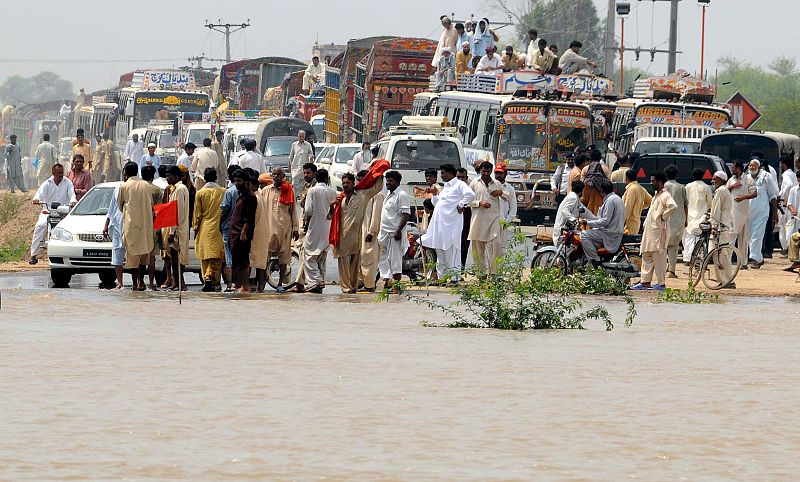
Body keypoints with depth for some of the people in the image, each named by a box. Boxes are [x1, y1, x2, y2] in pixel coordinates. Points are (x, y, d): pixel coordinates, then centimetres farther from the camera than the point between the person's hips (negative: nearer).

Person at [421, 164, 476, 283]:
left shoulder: (459, 185, -4)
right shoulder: (445, 187, 23)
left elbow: (470, 195, -21)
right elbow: (436, 204, 31)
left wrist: (461, 205, -16)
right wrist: (435, 195, 14)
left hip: (451, 222, -9)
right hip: (439, 222, 9)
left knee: (450, 248, -8)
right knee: (440, 250, 11)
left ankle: (454, 275, -4)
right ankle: (441, 275, 17)